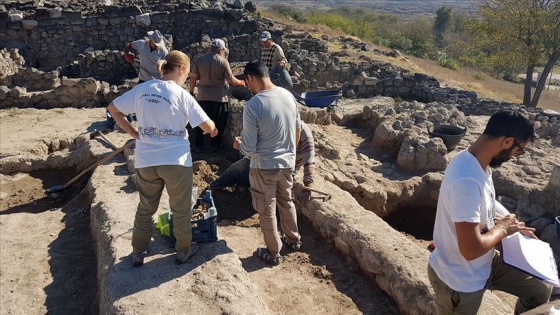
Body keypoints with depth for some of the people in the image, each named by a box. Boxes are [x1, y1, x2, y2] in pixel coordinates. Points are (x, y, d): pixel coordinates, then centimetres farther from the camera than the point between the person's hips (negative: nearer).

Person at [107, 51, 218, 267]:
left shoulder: (142, 89, 2)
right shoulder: (181, 94, -11)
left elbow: (113, 108, 9)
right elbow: (207, 126, -10)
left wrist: (133, 133, 11)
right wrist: (212, 130, 12)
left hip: (146, 160, 4)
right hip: (176, 160, -4)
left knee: (145, 208, 20)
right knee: (181, 210, 15)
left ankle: (138, 253, 32)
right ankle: (183, 251, 30)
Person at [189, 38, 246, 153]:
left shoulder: (200, 60, 1)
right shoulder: (223, 61, -9)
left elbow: (193, 78, 2)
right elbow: (231, 80, -8)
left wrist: (191, 91, 12)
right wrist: (242, 83, 9)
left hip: (203, 96, 3)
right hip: (219, 97, -3)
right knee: (218, 122, 11)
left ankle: (198, 146, 14)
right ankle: (215, 146, 17)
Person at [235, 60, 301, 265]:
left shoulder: (253, 106, -23)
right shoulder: (288, 95, -4)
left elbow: (249, 149, -20)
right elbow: (297, 128, 10)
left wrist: (238, 145, 3)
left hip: (264, 167, -6)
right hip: (287, 162, 6)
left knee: (266, 211, 12)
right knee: (286, 202, 26)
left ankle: (273, 253, 27)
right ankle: (294, 239, 44)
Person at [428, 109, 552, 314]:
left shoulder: (477, 161, -5)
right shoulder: (468, 181, -36)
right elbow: (471, 249, -36)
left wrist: (511, 224, 0)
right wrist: (502, 229, -18)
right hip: (459, 281, -8)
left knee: (541, 289, 17)